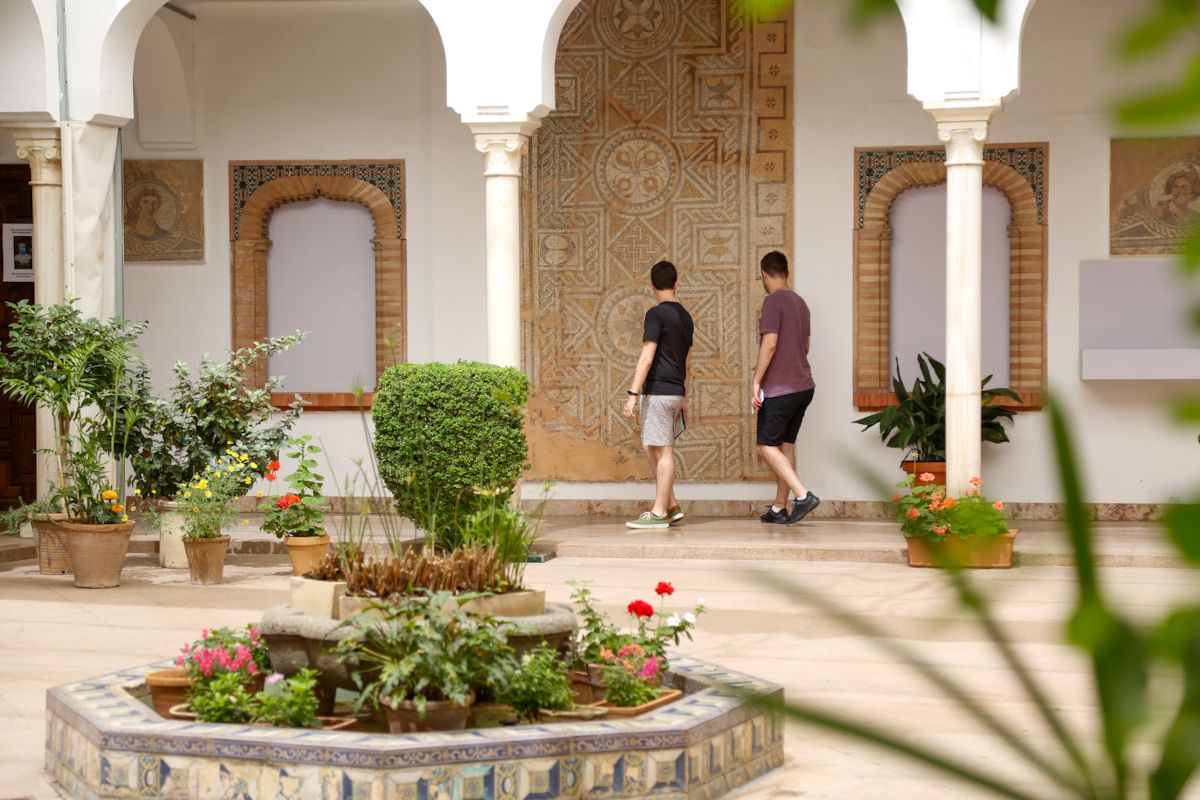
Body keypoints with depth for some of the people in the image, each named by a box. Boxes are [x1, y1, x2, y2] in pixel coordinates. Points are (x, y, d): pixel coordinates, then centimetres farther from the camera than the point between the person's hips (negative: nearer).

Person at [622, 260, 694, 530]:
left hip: (658, 391, -8)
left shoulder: (656, 314, -10)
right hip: (676, 391, 8)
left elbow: (647, 357, -16)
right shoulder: (685, 316, 15)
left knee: (662, 450, -6)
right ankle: (671, 506, 16)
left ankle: (659, 514, -3)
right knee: (652, 447, 15)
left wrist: (633, 394, -16)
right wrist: (684, 399, 27)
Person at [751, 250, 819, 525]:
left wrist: (756, 381, -15)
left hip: (779, 389, -8)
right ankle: (779, 508, 15)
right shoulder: (800, 303, 13)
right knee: (786, 444, 13)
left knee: (767, 446, -2)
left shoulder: (773, 301, -13)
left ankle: (803, 495, -15)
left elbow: (770, 344, -20)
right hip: (804, 386, 8)